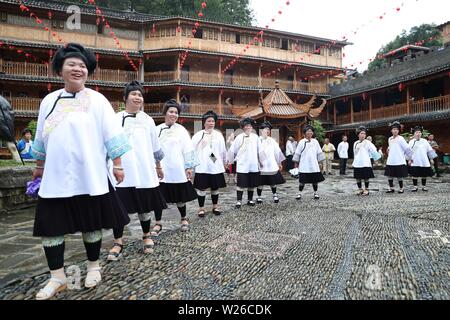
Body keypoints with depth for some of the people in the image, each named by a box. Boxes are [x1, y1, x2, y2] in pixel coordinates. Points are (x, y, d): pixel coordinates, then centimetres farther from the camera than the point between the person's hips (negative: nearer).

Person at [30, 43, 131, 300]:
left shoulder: (97, 100, 0)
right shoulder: (49, 100, 11)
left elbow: (112, 135, -4)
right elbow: (41, 138, 19)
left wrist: (118, 165, -8)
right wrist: (39, 166, 24)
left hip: (90, 175, -3)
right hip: (56, 177, 4)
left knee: (91, 223, 8)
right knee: (50, 225, 3)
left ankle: (94, 266, 28)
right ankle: (58, 277, 18)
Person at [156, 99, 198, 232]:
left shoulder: (181, 130, 2)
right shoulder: (157, 130, 4)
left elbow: (188, 150, 1)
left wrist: (189, 167, -2)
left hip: (177, 170, -1)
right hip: (160, 170, 1)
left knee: (180, 196, 11)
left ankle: (184, 219, 29)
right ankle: (158, 223, 14)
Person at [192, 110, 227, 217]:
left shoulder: (219, 135, 8)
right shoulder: (198, 135, 2)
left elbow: (223, 150, 14)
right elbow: (193, 150, 0)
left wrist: (224, 162, 18)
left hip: (216, 166, 2)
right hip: (202, 166, -2)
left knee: (215, 187, 10)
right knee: (201, 188, 1)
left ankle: (215, 206, 25)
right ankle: (201, 208, 12)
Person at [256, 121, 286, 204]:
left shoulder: (272, 140, 9)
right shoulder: (258, 140, -4)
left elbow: (277, 151, 14)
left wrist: (279, 163, 15)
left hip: (272, 165, 3)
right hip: (261, 166, -3)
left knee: (273, 181, 9)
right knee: (260, 182, 4)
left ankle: (274, 195, 24)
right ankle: (259, 197, 17)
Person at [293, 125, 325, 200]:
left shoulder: (315, 142, 6)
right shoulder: (302, 142, -3)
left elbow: (319, 153, 11)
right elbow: (297, 153, 1)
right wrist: (296, 162, 3)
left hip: (314, 166, 3)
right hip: (304, 166, -3)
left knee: (315, 180, 8)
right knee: (302, 180, 0)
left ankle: (315, 193, 22)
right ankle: (299, 194, 11)